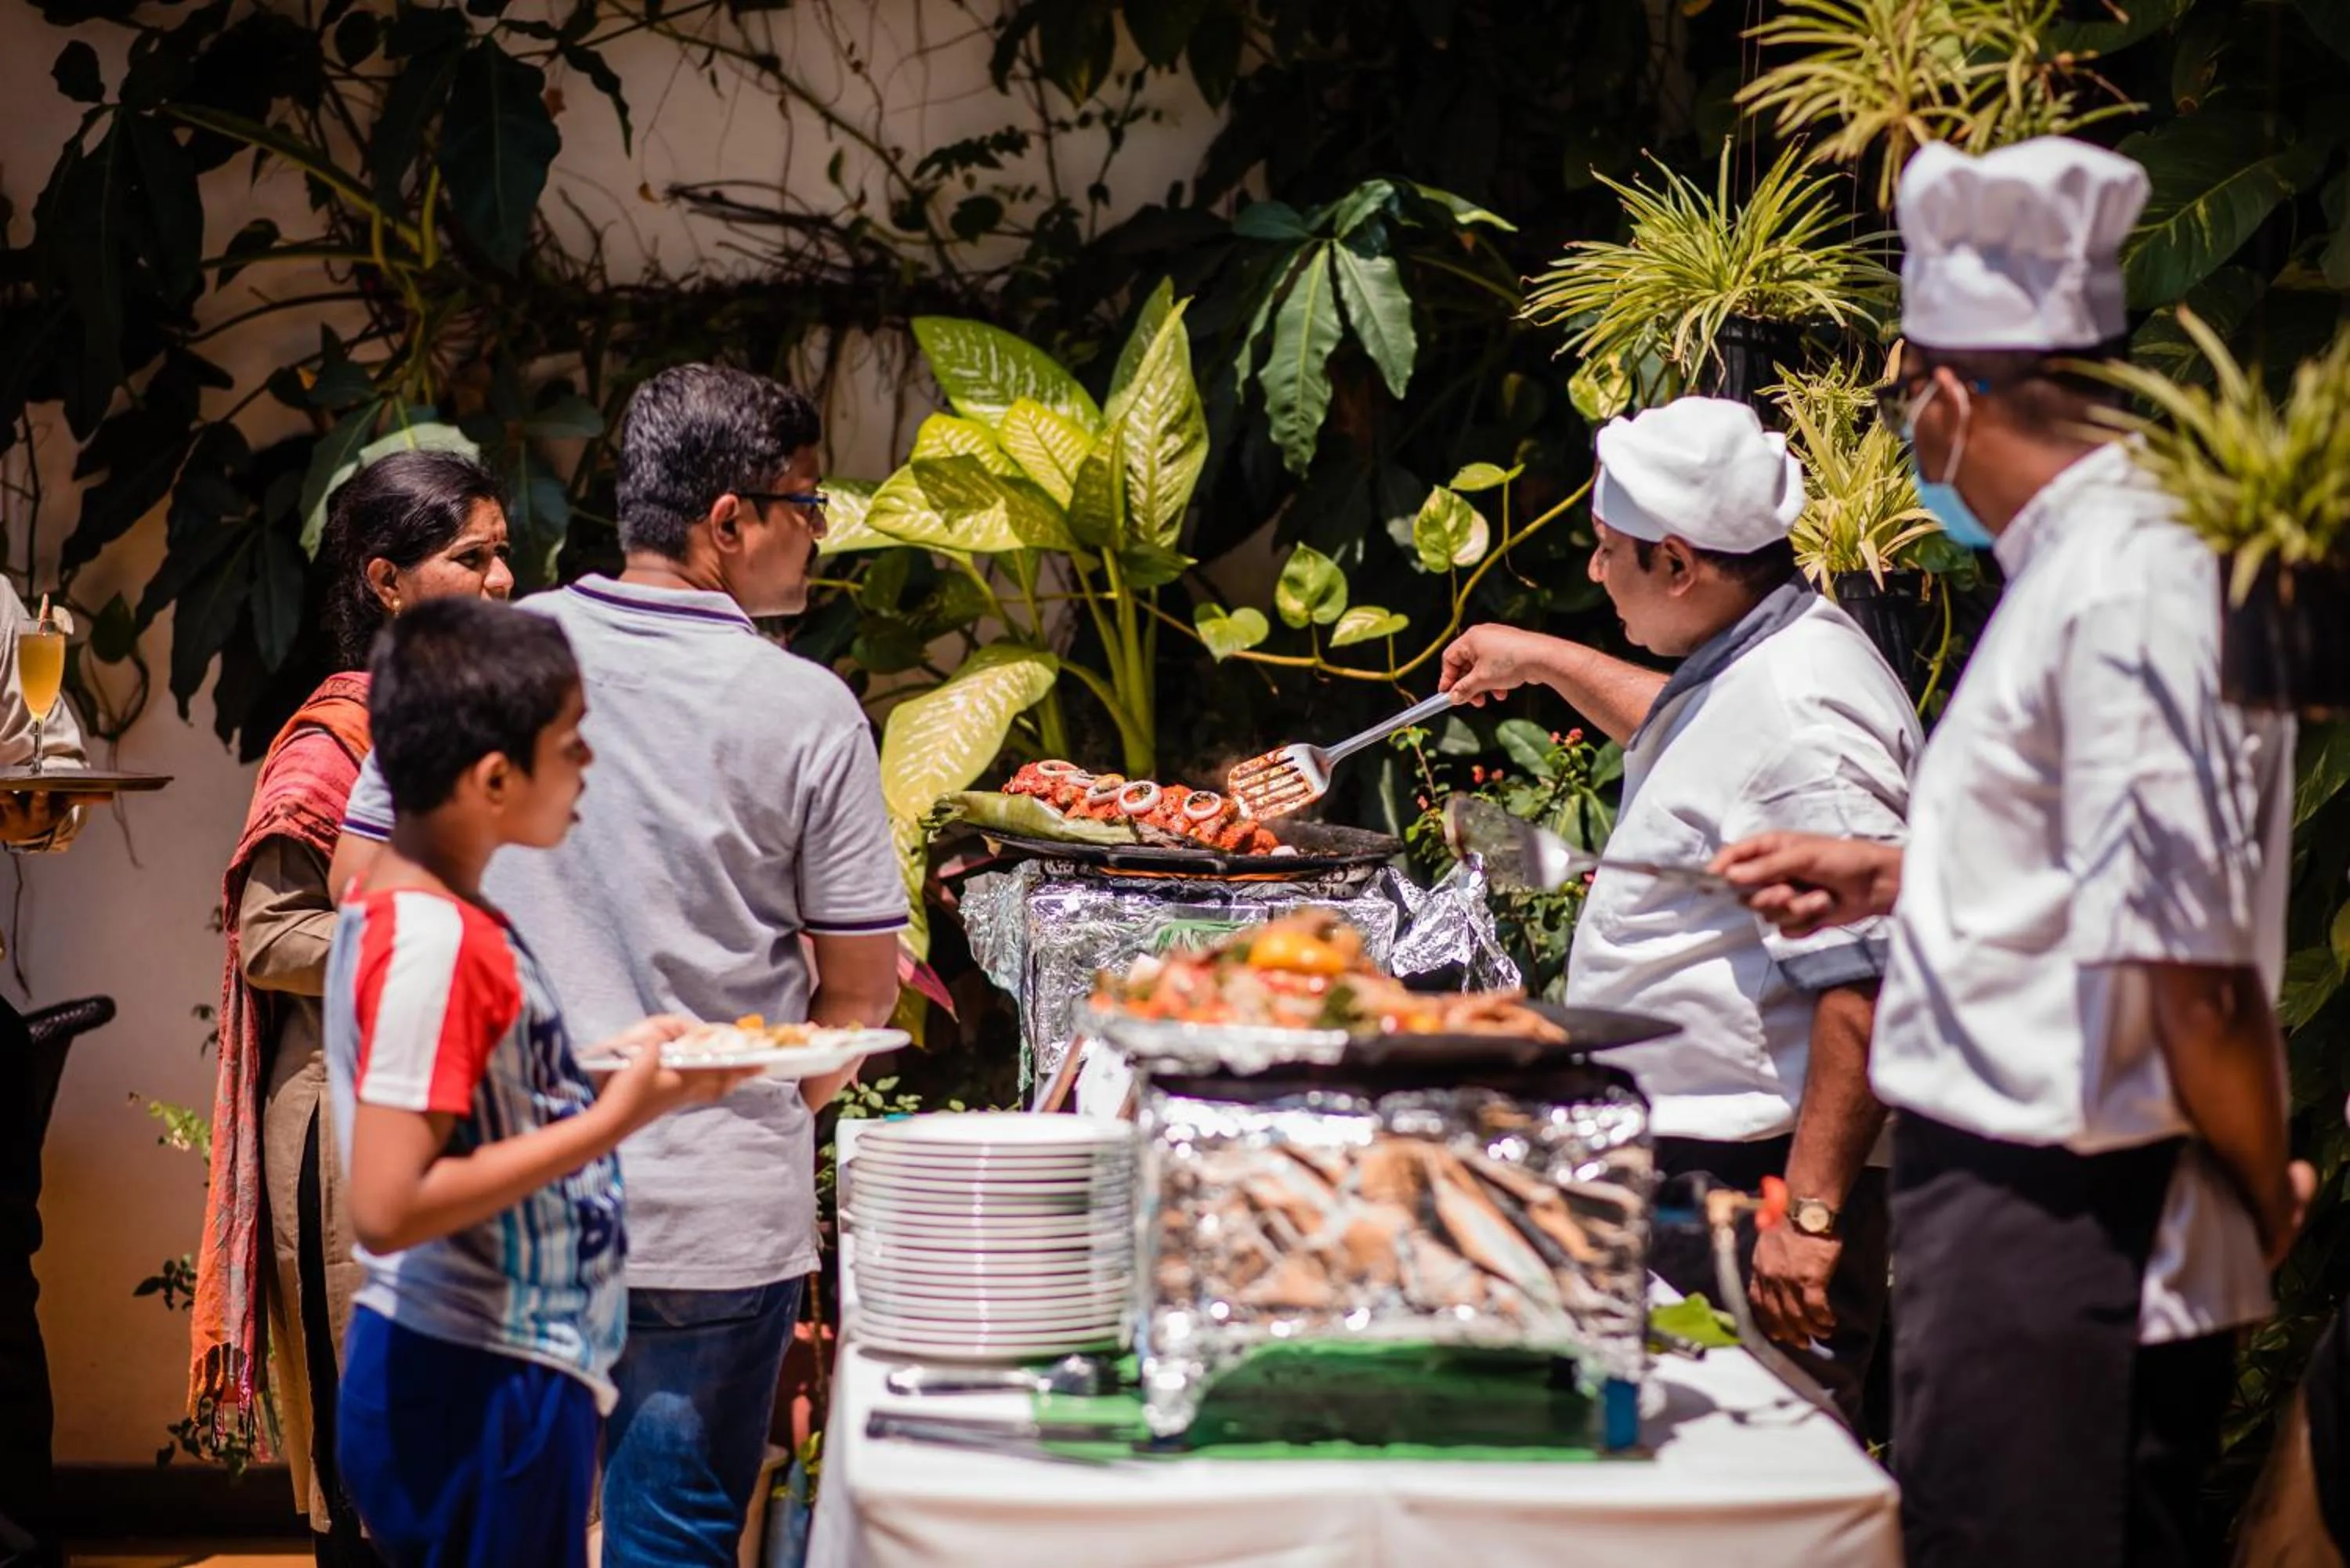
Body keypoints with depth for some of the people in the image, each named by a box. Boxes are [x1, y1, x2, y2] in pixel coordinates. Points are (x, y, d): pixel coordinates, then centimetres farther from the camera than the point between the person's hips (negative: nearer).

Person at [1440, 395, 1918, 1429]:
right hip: (1684, 1168, 11)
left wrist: (1809, 1213, -29)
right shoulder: (1752, 666, 14)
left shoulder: (1800, 717, -20)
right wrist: (1547, 664, 44)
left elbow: (1863, 985, -27)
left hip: (1760, 1185, -11)